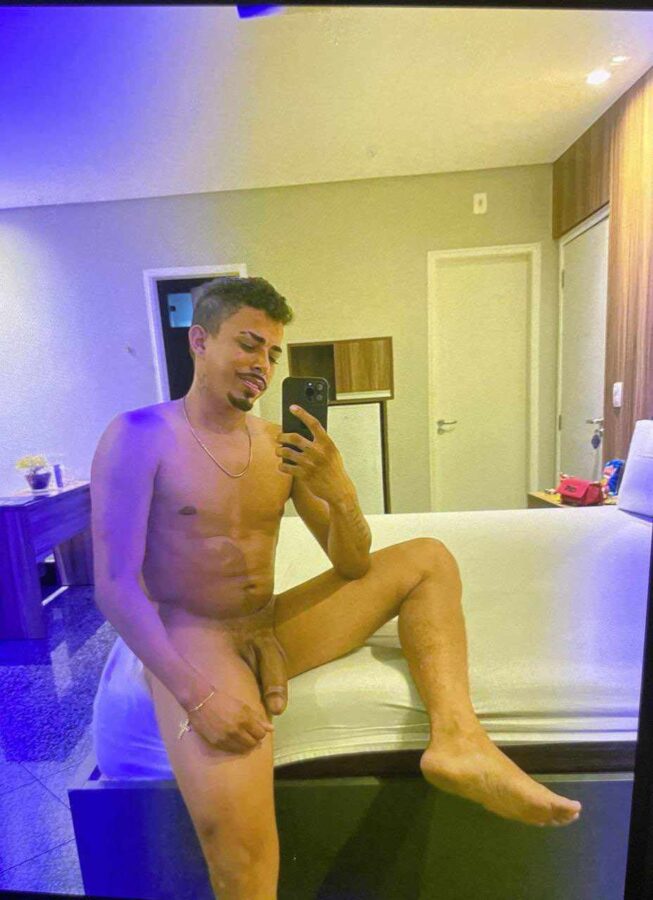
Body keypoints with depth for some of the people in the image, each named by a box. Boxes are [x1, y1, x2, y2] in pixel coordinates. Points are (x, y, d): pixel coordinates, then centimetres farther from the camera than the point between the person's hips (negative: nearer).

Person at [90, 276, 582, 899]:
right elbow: (116, 585, -14)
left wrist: (338, 492, -20)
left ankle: (456, 736, -17)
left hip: (271, 630, 5)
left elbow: (353, 566, 0)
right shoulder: (139, 436, -8)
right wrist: (196, 695, -23)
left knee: (427, 559, 0)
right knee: (232, 821, -34)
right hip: (190, 642, -4)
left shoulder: (280, 444, 2)